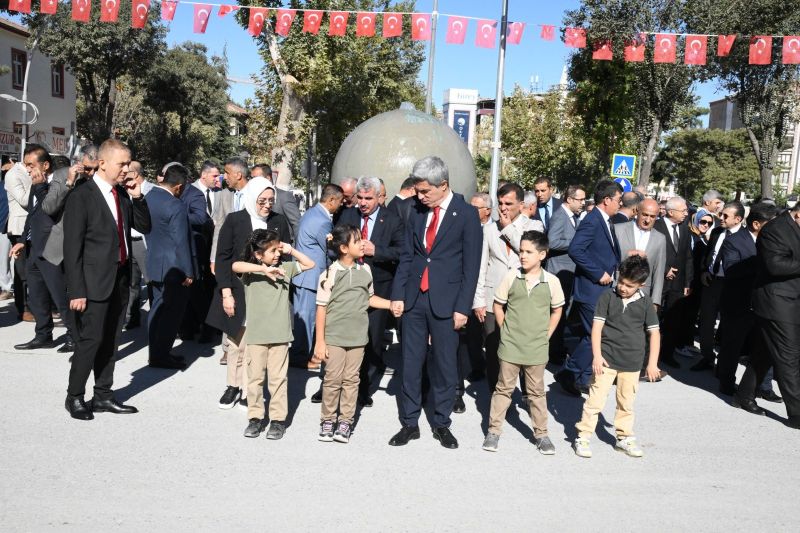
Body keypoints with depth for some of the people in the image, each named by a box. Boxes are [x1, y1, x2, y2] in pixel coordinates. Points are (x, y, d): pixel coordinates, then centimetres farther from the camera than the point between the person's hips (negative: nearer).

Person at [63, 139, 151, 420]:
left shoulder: (122, 193, 9)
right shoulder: (81, 197, -10)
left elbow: (145, 227, 13)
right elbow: (72, 248, -12)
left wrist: (137, 197, -2)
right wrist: (76, 290, -15)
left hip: (120, 279, 7)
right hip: (94, 281, -6)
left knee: (110, 341, 13)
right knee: (91, 339, -2)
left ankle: (103, 396, 24)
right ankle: (75, 396, 17)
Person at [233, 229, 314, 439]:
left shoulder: (285, 267, 7)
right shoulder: (251, 270, -3)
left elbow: (309, 264, 14)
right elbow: (235, 266, -24)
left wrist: (291, 251, 4)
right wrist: (264, 269, -27)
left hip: (279, 335, 1)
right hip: (255, 335, -1)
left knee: (278, 378, 6)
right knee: (255, 378, 9)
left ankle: (278, 419, 16)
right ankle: (255, 417, 22)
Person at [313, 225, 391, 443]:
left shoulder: (365, 270, 3)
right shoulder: (330, 274, -10)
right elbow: (321, 308, -7)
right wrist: (320, 342, -8)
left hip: (357, 336, 4)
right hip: (334, 336, -3)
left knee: (351, 379, 9)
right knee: (333, 378, 4)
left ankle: (345, 422, 19)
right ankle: (328, 420, 20)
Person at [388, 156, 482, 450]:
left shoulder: (466, 214, -5)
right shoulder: (417, 214, 9)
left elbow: (471, 265, -7)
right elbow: (406, 257, 12)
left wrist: (462, 307, -10)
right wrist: (397, 295, 3)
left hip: (445, 301, -4)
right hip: (414, 299, 4)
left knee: (444, 365, 7)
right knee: (411, 363, 9)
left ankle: (442, 424, 23)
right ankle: (409, 423, 21)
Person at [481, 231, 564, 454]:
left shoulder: (551, 281, -6)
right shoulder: (511, 277, -6)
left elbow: (556, 311, 8)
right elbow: (498, 305, 5)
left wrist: (546, 336, 4)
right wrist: (505, 330, 1)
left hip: (537, 348, 0)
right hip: (510, 346, 0)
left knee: (537, 391, 12)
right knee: (503, 388, 10)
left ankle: (541, 433, 24)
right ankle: (494, 430, 21)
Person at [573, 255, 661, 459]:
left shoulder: (645, 303, -1)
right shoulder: (607, 297, -6)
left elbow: (654, 332, 4)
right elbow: (597, 326, -7)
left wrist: (652, 363, 0)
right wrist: (597, 355, -13)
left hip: (632, 362, 2)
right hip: (606, 358, -2)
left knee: (626, 402, 14)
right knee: (595, 399, -1)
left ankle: (624, 438, 29)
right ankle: (583, 437, 8)